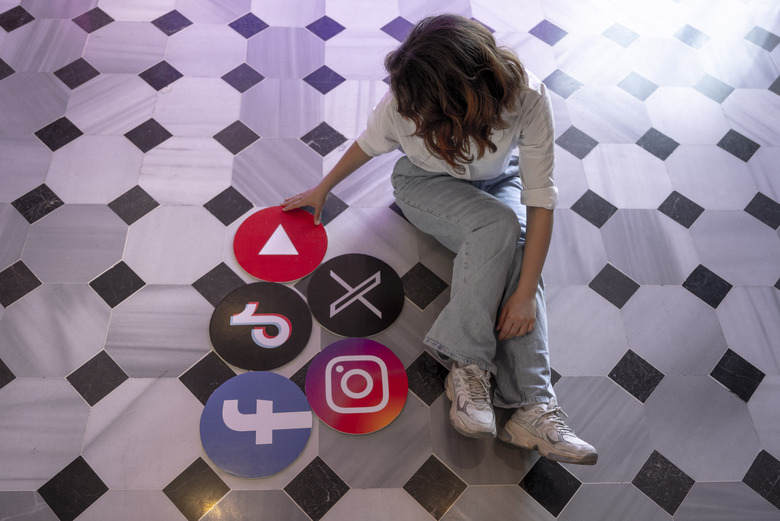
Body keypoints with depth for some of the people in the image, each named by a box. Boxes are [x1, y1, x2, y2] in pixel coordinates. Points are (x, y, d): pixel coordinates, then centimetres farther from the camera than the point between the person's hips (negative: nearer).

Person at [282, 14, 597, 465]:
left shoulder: (527, 98, -33)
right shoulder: (404, 103, -31)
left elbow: (540, 198, -30)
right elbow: (370, 144, -9)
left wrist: (526, 292, -35)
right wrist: (323, 189, 7)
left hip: (498, 181, 2)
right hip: (427, 185, -1)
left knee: (520, 255, -29)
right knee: (499, 224, -34)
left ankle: (534, 409, -31)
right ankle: (468, 365, -27)